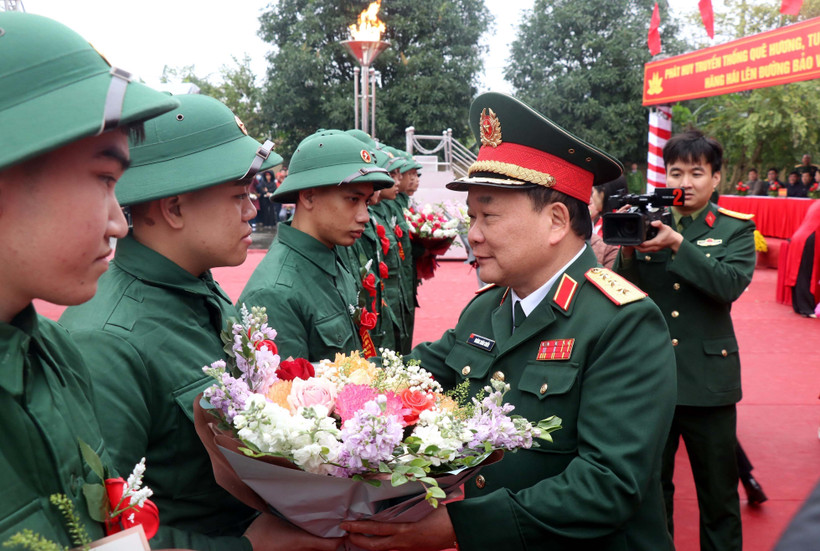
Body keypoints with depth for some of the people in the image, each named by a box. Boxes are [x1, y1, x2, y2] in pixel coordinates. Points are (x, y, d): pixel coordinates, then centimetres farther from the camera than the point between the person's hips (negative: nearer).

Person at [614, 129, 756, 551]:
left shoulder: (735, 229, 0)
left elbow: (731, 283, -19)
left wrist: (678, 244, -27)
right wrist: (628, 252, -21)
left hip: (708, 378, -1)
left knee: (718, 492, 12)